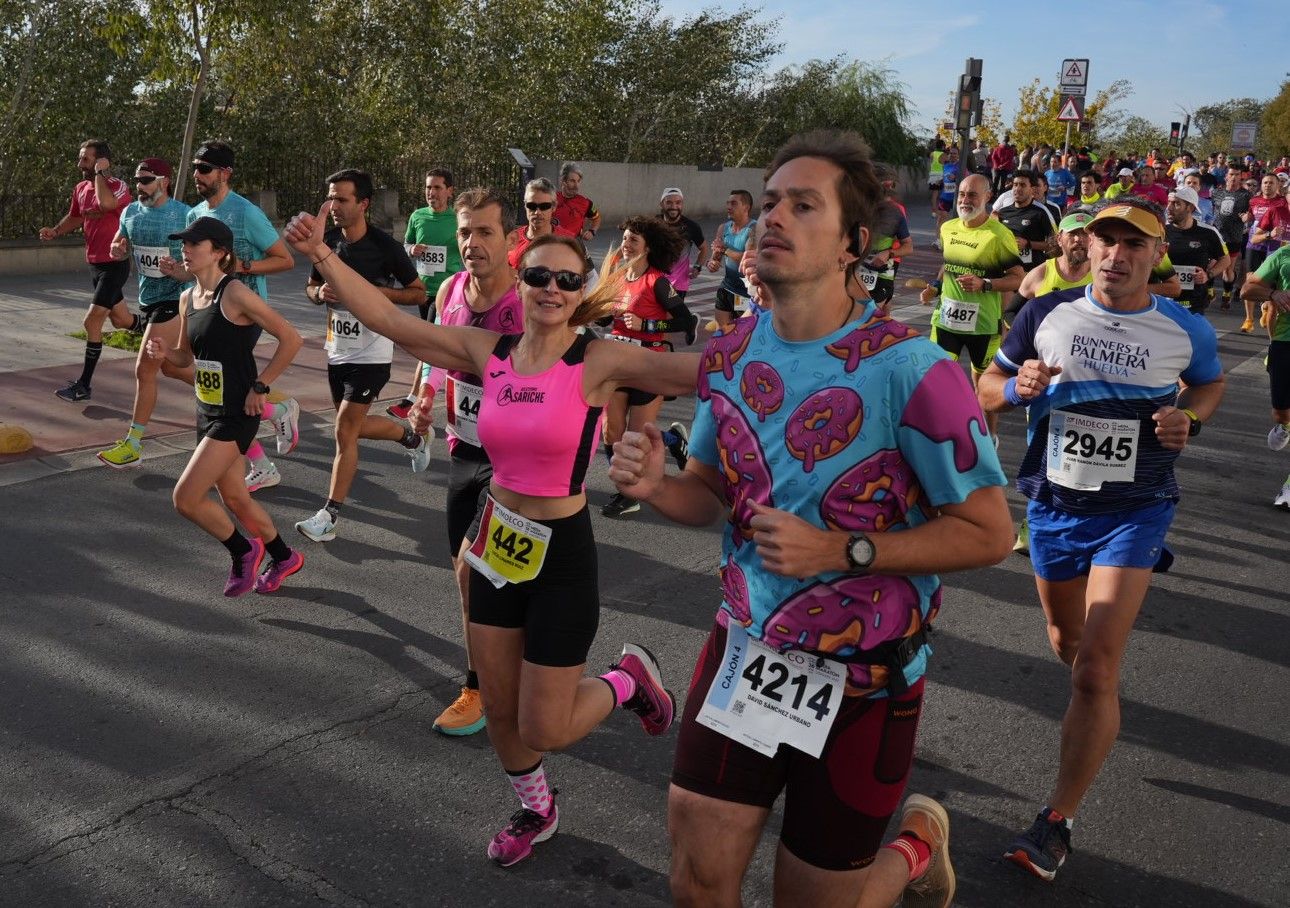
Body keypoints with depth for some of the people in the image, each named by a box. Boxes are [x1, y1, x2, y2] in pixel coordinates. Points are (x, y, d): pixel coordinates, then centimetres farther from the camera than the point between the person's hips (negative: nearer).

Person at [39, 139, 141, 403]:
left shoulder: (118, 187, -16)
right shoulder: (80, 189, 7)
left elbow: (106, 203, -39)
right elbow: (75, 217, 24)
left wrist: (100, 173, -24)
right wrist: (55, 232, 5)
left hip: (115, 264, -8)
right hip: (95, 264, 8)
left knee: (92, 321, -12)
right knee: (121, 320, 18)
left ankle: (84, 385, -4)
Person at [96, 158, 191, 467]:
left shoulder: (184, 215, -14)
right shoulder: (131, 212, 5)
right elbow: (120, 250, 16)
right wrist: (117, 249, -7)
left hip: (174, 299, -8)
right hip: (147, 299, 8)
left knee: (144, 370, -8)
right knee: (170, 366, 18)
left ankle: (133, 444, 1)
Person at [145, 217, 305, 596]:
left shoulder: (235, 294, -18)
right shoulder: (187, 298, 7)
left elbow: (291, 339, -18)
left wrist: (260, 386, -15)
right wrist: (164, 352, -4)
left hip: (236, 415, -8)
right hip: (207, 412, 9)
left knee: (185, 498, -11)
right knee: (234, 499, 17)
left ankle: (243, 551, 14)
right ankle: (283, 557, 38)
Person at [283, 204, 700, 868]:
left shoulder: (598, 362, -15)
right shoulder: (489, 353, -3)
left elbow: (705, 369, -27)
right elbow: (386, 320, -2)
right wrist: (321, 256, -9)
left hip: (563, 557, -5)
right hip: (497, 547, 5)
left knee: (543, 732, 5)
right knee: (499, 713, 19)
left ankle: (628, 679, 33)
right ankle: (536, 811, 48)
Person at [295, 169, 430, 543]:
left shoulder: (385, 246, -15)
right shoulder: (328, 240, 1)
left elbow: (419, 293, -7)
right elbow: (311, 286, 14)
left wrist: (376, 291, -21)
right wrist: (320, 293, -11)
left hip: (370, 352, -7)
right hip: (338, 348, 7)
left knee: (345, 431, -8)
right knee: (355, 426, 18)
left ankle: (330, 515, 0)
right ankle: (412, 438, 45)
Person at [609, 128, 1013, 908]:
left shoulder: (910, 370, -21)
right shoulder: (730, 355, -2)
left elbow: (989, 531, -15)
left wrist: (842, 550, -25)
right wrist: (657, 486, -13)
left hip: (862, 678, -4)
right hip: (744, 651, 5)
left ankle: (919, 841, 45)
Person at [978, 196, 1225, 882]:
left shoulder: (1186, 331, -5)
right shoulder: (1045, 316, -6)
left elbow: (1210, 384, 16)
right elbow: (985, 388, 3)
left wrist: (1188, 420, -6)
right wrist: (1019, 387, -20)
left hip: (1134, 511, -2)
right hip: (1054, 507, 3)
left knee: (1095, 670, -13)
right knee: (1067, 642, 21)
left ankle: (1057, 822, -1)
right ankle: (1098, 704, 57)